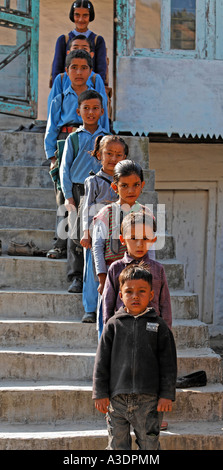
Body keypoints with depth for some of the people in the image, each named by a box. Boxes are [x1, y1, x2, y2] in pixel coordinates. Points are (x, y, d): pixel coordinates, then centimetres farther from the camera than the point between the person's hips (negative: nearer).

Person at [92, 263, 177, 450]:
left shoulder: (159, 326, 3)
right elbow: (102, 361, 5)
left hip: (149, 399, -1)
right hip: (117, 398, 1)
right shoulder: (113, 325, 4)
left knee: (149, 444, 6)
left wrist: (167, 395, -2)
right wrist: (100, 393, 0)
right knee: (117, 444, 7)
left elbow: (168, 363, 3)